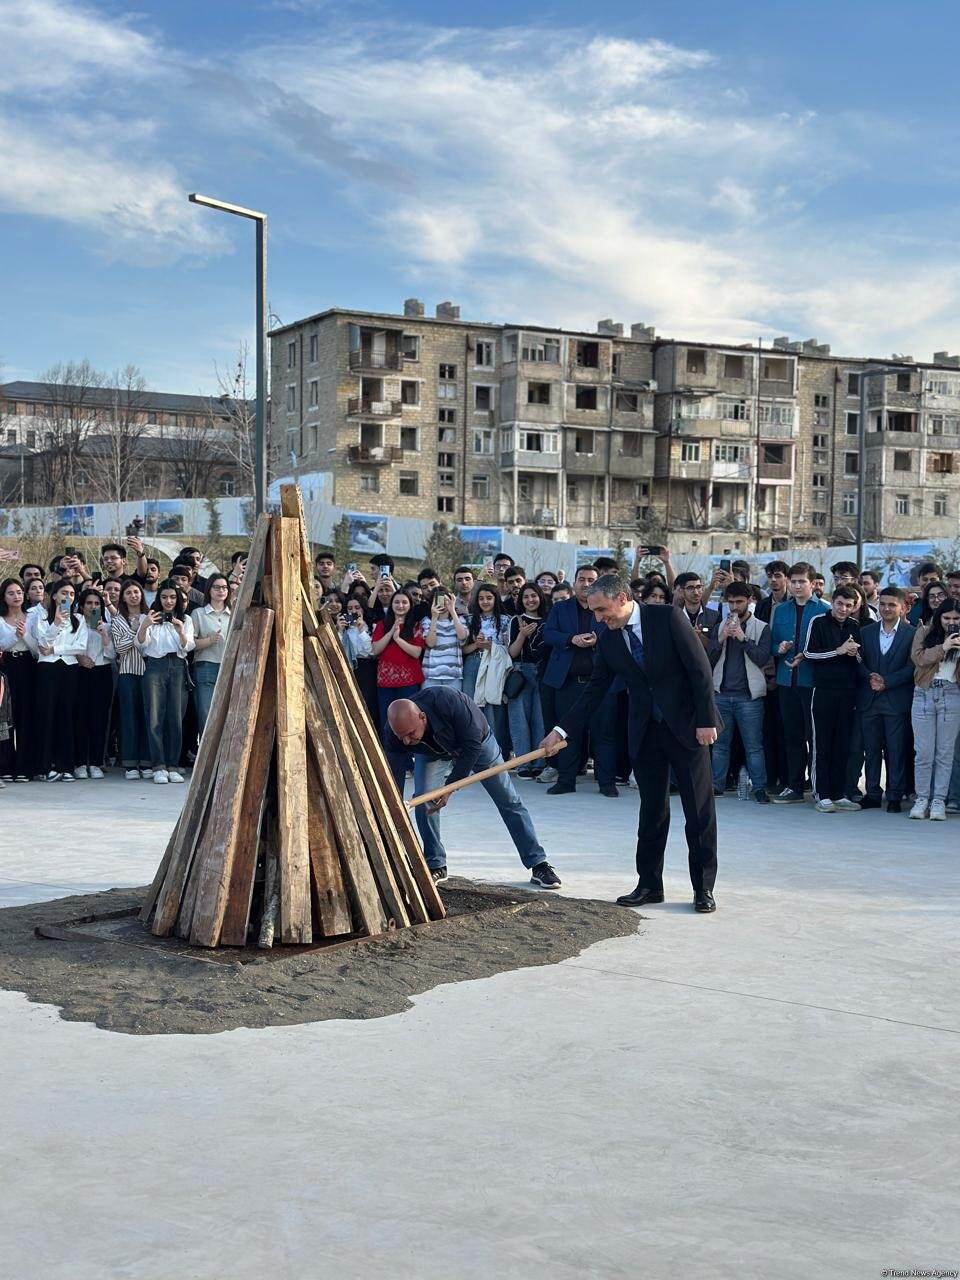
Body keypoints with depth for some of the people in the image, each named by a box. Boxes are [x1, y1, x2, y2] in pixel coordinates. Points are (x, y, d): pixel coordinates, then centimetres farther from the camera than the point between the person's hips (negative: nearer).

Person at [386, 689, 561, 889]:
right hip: (431, 752, 2)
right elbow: (394, 776, -28)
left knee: (508, 799, -2)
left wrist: (449, 786, -36)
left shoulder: (449, 702, -46)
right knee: (423, 800, -17)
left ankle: (538, 865, 7)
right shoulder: (395, 732, -34)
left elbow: (472, 745, -35)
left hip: (476, 742, -2)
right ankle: (435, 866, 0)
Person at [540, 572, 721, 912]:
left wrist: (706, 720, -15)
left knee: (699, 810, 2)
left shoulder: (667, 618, -11)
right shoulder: (608, 641, 3)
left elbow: (700, 669, -11)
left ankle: (704, 887, 9)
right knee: (651, 812, 9)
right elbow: (594, 692, 7)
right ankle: (649, 884, 17)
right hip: (645, 734, 4)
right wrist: (562, 730, -1)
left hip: (686, 727, -4)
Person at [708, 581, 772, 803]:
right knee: (720, 744, 8)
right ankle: (716, 785, 13)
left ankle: (759, 789, -2)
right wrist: (721, 639, -9)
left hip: (749, 695, -4)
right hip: (722, 693, 4)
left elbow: (763, 658, -8)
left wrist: (743, 638, -15)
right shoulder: (720, 627, 13)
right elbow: (709, 658, 7)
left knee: (754, 746, -4)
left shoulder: (761, 628, 3)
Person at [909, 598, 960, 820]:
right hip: (924, 694, -1)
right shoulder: (925, 632, 6)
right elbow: (918, 657, -8)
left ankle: (939, 801, 7)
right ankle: (922, 799, 8)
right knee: (924, 752, 1)